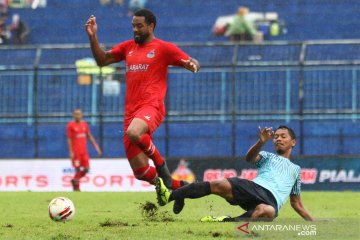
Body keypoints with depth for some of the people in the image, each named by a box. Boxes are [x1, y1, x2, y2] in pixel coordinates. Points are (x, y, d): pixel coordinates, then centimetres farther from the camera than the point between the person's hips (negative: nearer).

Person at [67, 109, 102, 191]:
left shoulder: (84, 124, 10)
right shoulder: (70, 125, -5)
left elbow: (89, 136, 16)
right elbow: (69, 139, -6)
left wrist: (96, 146, 9)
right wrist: (71, 152, -12)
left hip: (84, 151, 5)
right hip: (75, 152, -5)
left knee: (86, 169, 1)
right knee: (78, 169, -5)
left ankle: (75, 180, 23)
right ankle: (77, 187, 8)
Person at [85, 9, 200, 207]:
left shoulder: (163, 48, 3)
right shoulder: (128, 47, 19)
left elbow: (193, 63, 2)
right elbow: (102, 60, 24)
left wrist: (192, 65, -22)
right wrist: (92, 37, 10)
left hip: (151, 107, -6)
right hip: (130, 112, 6)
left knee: (133, 133, -41)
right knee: (140, 171, 1)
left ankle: (160, 164, -14)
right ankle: (178, 186, 25)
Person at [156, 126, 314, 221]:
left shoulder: (296, 170, 35)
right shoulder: (268, 157, 29)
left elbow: (296, 203, 37)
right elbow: (249, 158, 4)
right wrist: (261, 142, -15)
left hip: (271, 201, 0)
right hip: (255, 187, 0)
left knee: (268, 211, -42)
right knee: (219, 185, -28)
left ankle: (226, 222, -50)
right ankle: (169, 196, -35)